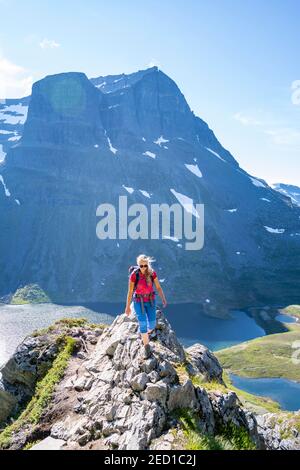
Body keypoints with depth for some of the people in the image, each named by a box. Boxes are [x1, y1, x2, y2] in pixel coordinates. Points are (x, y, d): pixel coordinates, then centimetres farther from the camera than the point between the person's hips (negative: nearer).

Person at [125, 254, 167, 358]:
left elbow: (158, 287, -4)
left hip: (150, 300, 2)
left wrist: (163, 299, -16)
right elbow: (130, 291, -11)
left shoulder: (152, 273, -12)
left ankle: (151, 329, 45)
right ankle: (147, 348, 9)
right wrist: (127, 307, -6)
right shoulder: (134, 275, -18)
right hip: (139, 301, -2)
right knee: (142, 324, -7)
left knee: (152, 324, 5)